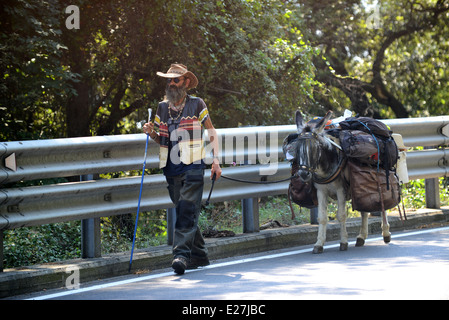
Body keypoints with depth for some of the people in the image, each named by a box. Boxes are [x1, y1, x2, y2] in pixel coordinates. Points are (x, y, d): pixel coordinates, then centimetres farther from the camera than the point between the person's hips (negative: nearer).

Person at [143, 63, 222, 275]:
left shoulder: (197, 105, 0)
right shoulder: (162, 108, 13)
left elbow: (211, 132, 7)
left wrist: (216, 160, -1)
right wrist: (151, 132, -1)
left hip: (193, 168, -5)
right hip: (172, 169, 5)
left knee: (187, 212, -15)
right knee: (183, 213, 9)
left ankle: (181, 254, -23)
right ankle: (199, 255, 19)